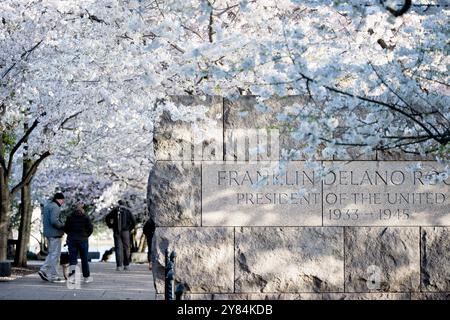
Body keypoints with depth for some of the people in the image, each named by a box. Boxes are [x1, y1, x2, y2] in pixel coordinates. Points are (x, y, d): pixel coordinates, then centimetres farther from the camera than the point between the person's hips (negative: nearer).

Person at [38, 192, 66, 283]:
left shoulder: (47, 205, 16)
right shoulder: (55, 207, -16)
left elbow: (44, 220, 20)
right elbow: (54, 221, -26)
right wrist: (63, 226, -12)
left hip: (48, 232, 10)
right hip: (54, 233, -10)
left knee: (52, 253, 17)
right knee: (55, 254, -5)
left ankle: (43, 270, 9)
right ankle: (54, 276, -2)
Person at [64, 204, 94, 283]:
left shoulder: (70, 217, 2)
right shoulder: (86, 218, -2)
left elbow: (65, 228, 2)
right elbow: (90, 228, -5)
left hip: (71, 240, 1)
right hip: (83, 240, -1)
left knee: (72, 259, 2)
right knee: (84, 259, 10)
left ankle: (71, 275, -18)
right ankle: (87, 277, 18)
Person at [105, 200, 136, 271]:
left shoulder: (115, 210, 6)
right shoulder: (127, 211, 5)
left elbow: (107, 218, 0)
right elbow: (133, 222, 0)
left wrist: (111, 226, 7)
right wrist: (130, 229, 9)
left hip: (116, 232, 0)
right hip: (125, 232, 0)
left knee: (118, 248, -1)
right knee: (126, 248, 7)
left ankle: (119, 266, -8)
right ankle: (126, 265, 7)